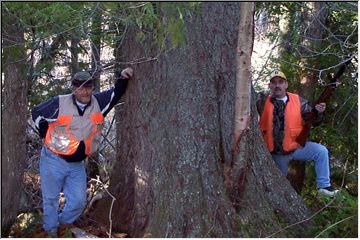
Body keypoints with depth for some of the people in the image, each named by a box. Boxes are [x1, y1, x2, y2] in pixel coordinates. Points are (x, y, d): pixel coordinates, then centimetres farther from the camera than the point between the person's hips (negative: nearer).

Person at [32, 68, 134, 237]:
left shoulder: (98, 103, -2)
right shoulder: (60, 103, -12)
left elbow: (116, 93, 7)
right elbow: (37, 113, 1)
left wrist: (123, 78, -12)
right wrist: (48, 137, -1)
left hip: (77, 165, 4)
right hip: (53, 160, -4)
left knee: (78, 202, 6)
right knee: (51, 200, 7)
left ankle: (62, 224, 32)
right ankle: (50, 231, 26)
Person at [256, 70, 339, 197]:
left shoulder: (298, 101, -4)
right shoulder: (263, 103, -8)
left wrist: (318, 112, -25)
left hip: (296, 147, 1)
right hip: (276, 153, 0)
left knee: (321, 151, -19)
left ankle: (324, 186, -8)